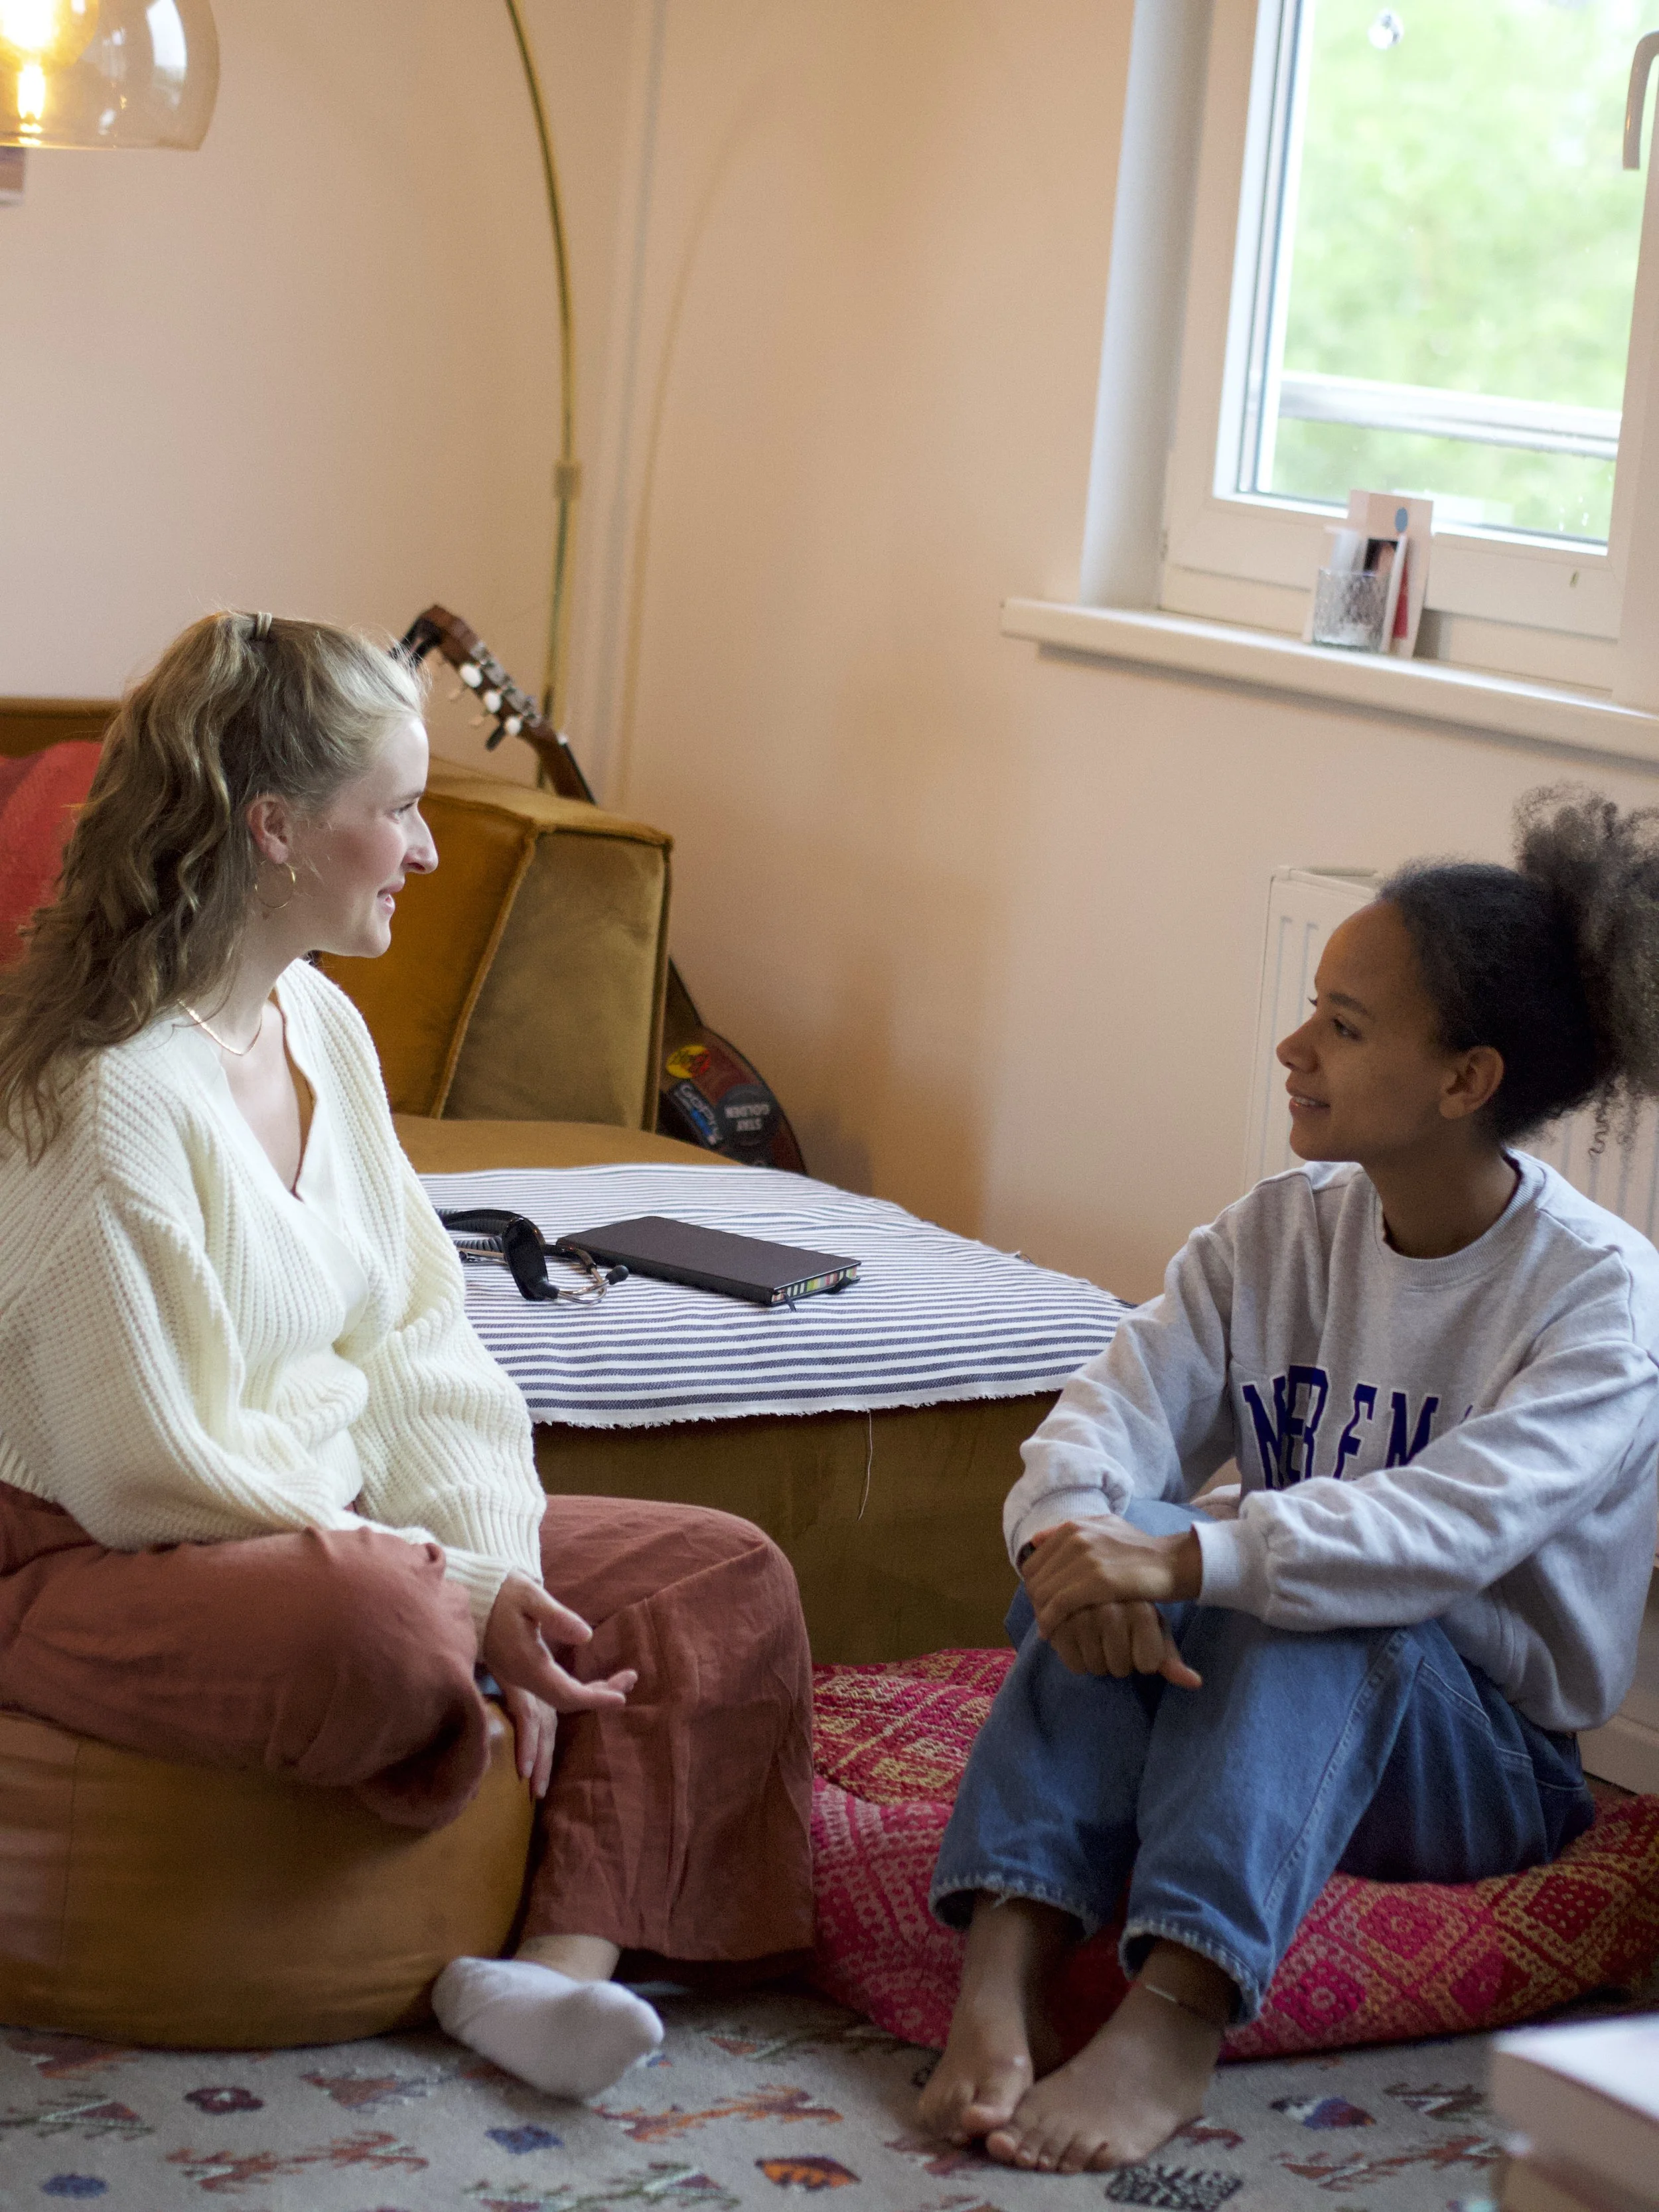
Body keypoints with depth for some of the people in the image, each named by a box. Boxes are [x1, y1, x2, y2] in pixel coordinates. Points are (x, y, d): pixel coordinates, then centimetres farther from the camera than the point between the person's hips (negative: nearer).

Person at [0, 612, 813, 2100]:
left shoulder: (321, 1026, 6)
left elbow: (421, 1347, 6)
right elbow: (151, 1473, -23)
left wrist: (498, 1578, -9)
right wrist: (460, 1592, -21)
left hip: (335, 1522, 9)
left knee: (727, 1578, -1)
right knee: (378, 1633, -40)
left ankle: (562, 1961, -19)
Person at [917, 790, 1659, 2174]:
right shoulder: (1281, 1232, 1)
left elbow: (1450, 1528, -32)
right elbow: (1114, 1412, -11)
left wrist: (1188, 1557, -45)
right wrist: (1074, 1532, -35)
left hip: (1484, 1759, -4)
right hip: (1234, 1699, 4)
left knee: (1317, 1607, -35)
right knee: (1100, 1548, -26)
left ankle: (1171, 2022, -46)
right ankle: (1006, 1972, -38)